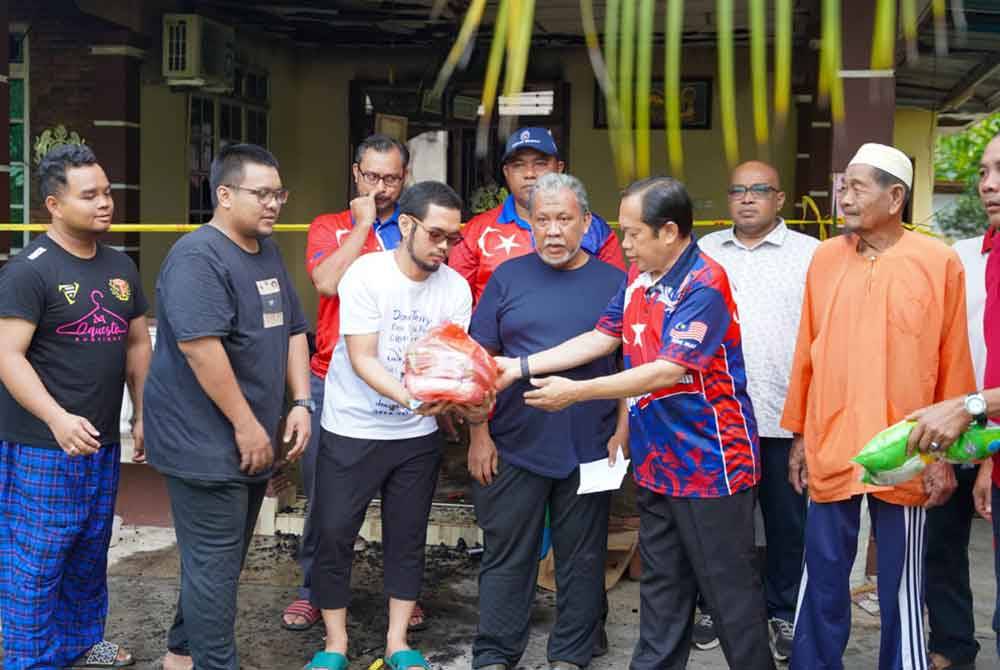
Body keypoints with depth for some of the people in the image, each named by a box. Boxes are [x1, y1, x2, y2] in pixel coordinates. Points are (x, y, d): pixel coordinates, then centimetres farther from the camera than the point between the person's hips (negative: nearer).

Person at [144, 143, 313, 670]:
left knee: (221, 559, 19)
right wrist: (246, 424, -22)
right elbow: (200, 346, -26)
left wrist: (300, 402, 5)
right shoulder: (198, 257, -17)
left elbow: (292, 330, 17)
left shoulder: (267, 251, 12)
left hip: (251, 442, 9)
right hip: (206, 444, -9)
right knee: (214, 566, -1)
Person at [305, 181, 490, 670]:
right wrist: (408, 396, -35)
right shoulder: (365, 274, -16)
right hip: (351, 431, -3)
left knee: (407, 538, 11)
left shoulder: (456, 288, -5)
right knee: (333, 535, 2)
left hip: (418, 436, 3)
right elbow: (362, 359, -19)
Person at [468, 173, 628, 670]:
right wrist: (479, 434, -1)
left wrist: (622, 432, -3)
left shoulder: (613, 282, 3)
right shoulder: (508, 277, 3)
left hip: (590, 452, 0)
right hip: (513, 447, 0)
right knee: (506, 557, 7)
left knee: (581, 559, 10)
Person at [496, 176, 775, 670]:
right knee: (661, 582, 19)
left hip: (711, 462, -8)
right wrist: (521, 366, 4)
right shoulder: (637, 276, 6)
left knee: (729, 586, 4)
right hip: (657, 460, 8)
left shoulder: (703, 285, -21)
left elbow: (667, 371, -27)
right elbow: (603, 338, 10)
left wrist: (577, 392, -24)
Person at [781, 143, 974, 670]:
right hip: (830, 452, 2)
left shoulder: (938, 262, -4)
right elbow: (806, 355, 9)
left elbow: (953, 364, -1)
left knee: (900, 587, 9)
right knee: (823, 581, 11)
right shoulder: (825, 258, 5)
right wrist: (800, 436, 9)